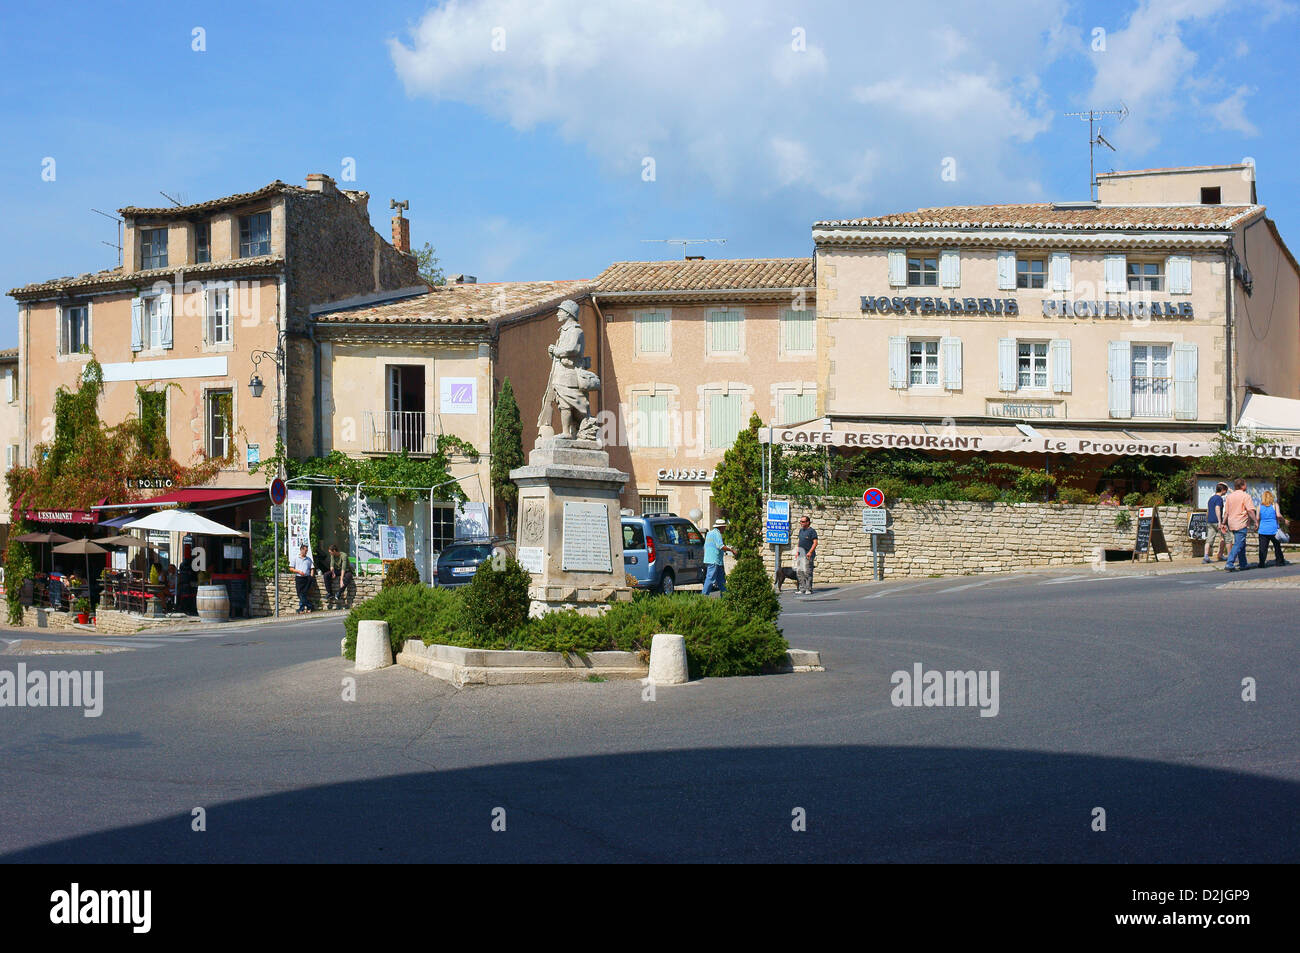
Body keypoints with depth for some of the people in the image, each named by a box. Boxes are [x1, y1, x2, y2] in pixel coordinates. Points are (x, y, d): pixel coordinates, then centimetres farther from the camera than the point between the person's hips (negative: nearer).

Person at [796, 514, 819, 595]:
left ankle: (809, 589, -3)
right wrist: (797, 552, 18)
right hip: (801, 554, 8)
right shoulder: (801, 530, 17)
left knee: (808, 571, -8)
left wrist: (810, 552, -21)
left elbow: (815, 543, -13)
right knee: (800, 571, 5)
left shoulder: (812, 531, -7)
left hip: (808, 554, -8)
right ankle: (802, 589, 9)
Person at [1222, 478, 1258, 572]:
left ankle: (1243, 564, 25)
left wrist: (1224, 523, 17)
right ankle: (1229, 564, -18)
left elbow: (1226, 512, 13)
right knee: (1238, 544, -9)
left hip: (1232, 524, 8)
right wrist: (1254, 521, -9)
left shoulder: (1229, 496, 11)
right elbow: (1250, 511, -15)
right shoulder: (1245, 496, -9)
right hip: (1241, 524, -8)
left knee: (1241, 543, 19)